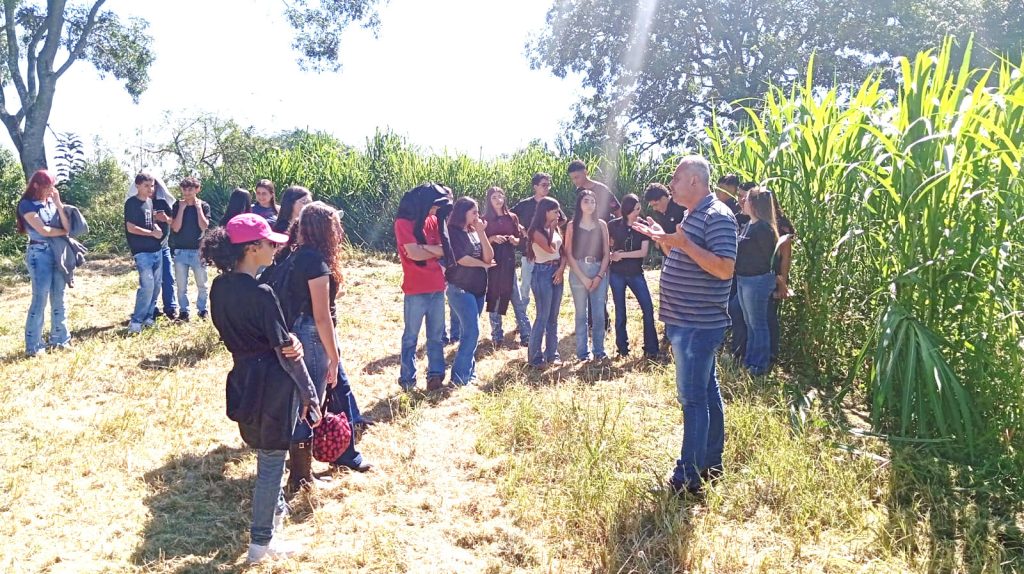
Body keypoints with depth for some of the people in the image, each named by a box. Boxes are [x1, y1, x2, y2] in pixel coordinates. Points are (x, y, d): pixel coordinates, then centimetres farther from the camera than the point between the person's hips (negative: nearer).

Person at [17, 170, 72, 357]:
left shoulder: (52, 202, 11)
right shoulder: (26, 204, -6)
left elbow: (67, 226, 2)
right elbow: (44, 230, -13)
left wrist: (58, 204, -4)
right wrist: (63, 231, 3)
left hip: (58, 252, 6)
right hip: (39, 254, -6)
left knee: (59, 298, 9)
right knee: (40, 299, -6)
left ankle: (59, 338, 19)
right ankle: (33, 346, 1)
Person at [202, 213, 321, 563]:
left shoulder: (220, 287, 1)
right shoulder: (261, 294, -23)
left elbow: (234, 333, 7)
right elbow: (286, 352, -19)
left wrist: (291, 342, -10)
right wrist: (310, 395, -8)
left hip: (244, 379, 8)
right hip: (273, 383, -8)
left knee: (267, 452, 27)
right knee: (272, 460, 6)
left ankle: (276, 508, 48)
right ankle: (261, 541, 19)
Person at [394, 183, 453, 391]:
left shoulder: (434, 221, 10)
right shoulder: (403, 223, -8)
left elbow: (445, 249, 1)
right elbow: (413, 253, -17)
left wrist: (425, 247, -14)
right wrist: (435, 251, -2)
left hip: (437, 287, 5)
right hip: (415, 290, -5)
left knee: (436, 335, 10)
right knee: (411, 336, 4)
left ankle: (436, 374, 18)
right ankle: (408, 378, 12)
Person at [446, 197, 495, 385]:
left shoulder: (474, 232, 11)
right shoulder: (453, 232, -9)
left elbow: (489, 257, 2)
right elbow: (461, 259, -17)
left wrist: (481, 232, -7)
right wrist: (483, 265, -2)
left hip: (478, 288, 7)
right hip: (460, 289, -7)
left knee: (471, 332, 10)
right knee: (472, 332, -12)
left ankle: (468, 371, 19)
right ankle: (459, 376, -4)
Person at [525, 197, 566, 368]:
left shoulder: (555, 229, 13)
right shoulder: (536, 231, -10)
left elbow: (562, 251, 11)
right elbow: (551, 248, -20)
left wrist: (561, 268, -5)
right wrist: (552, 229, -9)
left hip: (557, 272, 7)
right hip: (542, 272, -7)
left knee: (553, 316, 10)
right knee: (543, 316, -7)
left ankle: (552, 353, 18)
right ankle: (534, 357, 0)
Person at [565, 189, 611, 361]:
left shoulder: (601, 225, 7)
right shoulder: (572, 225, 2)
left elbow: (606, 253, 6)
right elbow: (569, 254, -2)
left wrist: (599, 276, -6)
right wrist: (583, 277, -9)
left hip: (599, 273, 1)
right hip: (578, 273, -1)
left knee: (599, 314, 0)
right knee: (581, 313, 3)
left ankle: (599, 350, 12)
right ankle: (582, 351, 10)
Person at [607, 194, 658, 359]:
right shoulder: (613, 225, -4)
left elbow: (643, 252, -10)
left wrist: (622, 255, -13)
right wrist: (610, 255, -8)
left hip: (636, 273, 1)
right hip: (617, 273, 0)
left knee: (648, 309, -5)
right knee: (620, 311, 7)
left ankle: (651, 349, 5)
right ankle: (623, 349, 18)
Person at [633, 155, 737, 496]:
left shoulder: (717, 216, -15)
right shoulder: (694, 215, 16)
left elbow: (724, 268, -24)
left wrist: (683, 244, -28)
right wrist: (663, 239, 16)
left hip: (698, 325, -10)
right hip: (688, 323, 10)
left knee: (693, 398, -6)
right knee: (706, 391, 16)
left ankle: (688, 479, 1)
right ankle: (711, 463, 28)